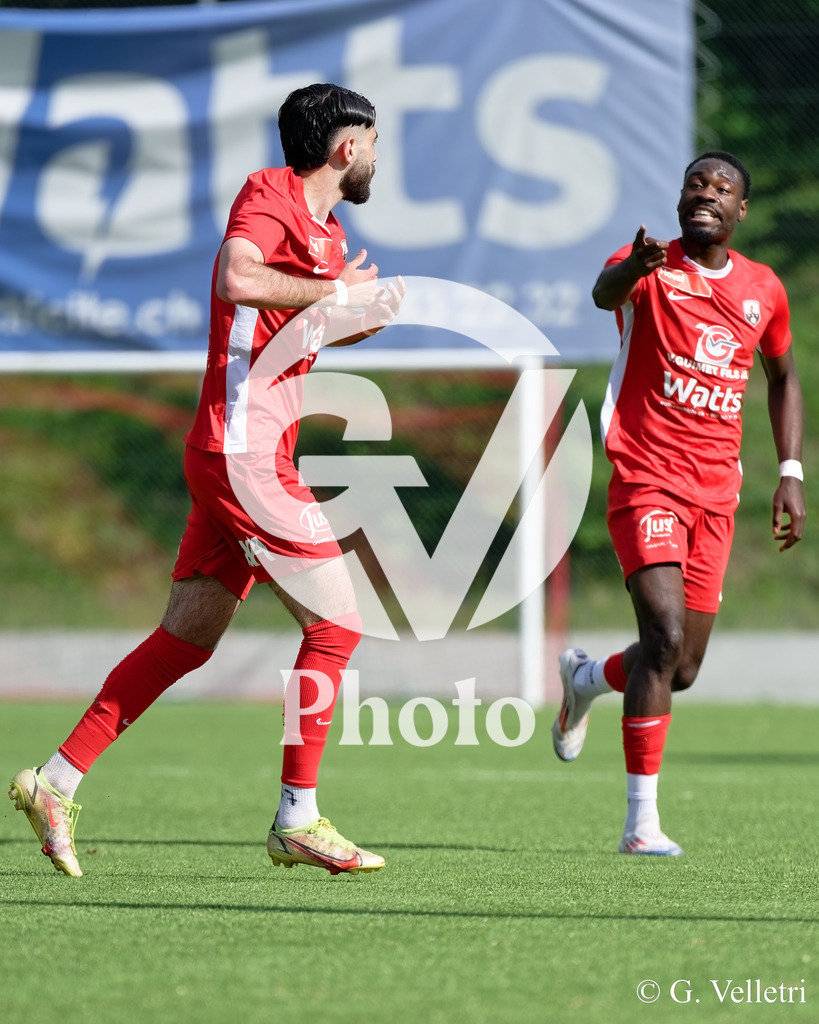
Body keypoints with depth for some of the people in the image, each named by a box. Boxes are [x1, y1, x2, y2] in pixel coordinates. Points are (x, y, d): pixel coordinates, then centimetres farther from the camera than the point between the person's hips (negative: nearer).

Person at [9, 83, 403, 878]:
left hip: (242, 458, 10)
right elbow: (238, 278, -29)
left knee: (186, 639, 11)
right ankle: (298, 821, -3)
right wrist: (336, 290, -18)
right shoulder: (268, 195, -10)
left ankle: (55, 783, 13)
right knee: (335, 622, -7)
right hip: (245, 452, -10)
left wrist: (365, 312, 13)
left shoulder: (325, 231, 18)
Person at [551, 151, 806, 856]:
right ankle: (642, 822, -15)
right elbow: (605, 292, -29)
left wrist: (791, 473, 14)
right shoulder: (650, 269, -5)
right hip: (647, 481, -5)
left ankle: (585, 680, 41)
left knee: (682, 670, 7)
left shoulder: (763, 289, 10)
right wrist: (634, 267, -54)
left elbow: (783, 377, 25)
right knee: (666, 638, -20)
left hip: (717, 494, 5)